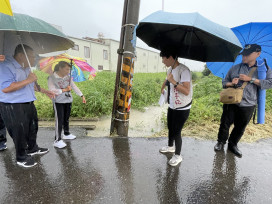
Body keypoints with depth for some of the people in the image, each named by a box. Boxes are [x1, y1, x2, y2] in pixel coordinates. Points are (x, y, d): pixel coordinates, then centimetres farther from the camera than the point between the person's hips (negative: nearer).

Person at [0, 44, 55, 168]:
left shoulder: (26, 68, 12)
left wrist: (44, 91, 21)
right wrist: (27, 80, -28)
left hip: (28, 104, 10)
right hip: (13, 107, -9)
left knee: (32, 128, 21)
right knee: (20, 132, 4)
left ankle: (32, 149, 42)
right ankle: (21, 158, 24)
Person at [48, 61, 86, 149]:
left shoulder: (68, 76, 5)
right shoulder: (52, 78, -11)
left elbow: (74, 86, 9)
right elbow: (52, 90, -20)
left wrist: (82, 95, 6)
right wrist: (64, 90, -19)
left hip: (68, 100, 6)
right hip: (58, 102, -5)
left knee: (66, 119, 16)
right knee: (59, 120, -6)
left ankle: (66, 134, 35)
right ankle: (57, 140, 3)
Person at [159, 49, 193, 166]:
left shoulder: (183, 70, -22)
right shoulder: (170, 70, 5)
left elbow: (186, 91, -29)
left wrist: (173, 81, -32)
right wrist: (162, 88, 33)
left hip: (182, 109, -8)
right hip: (172, 106, 8)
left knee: (176, 132, 1)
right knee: (170, 128, 21)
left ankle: (177, 156, 23)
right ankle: (170, 147, 46)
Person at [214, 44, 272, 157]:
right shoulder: (235, 68, 8)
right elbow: (224, 82, 12)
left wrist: (250, 79, -15)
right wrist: (231, 83, -10)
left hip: (248, 105, 0)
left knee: (240, 127, 12)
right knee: (225, 124, 3)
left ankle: (233, 145, 32)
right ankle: (221, 142, 24)